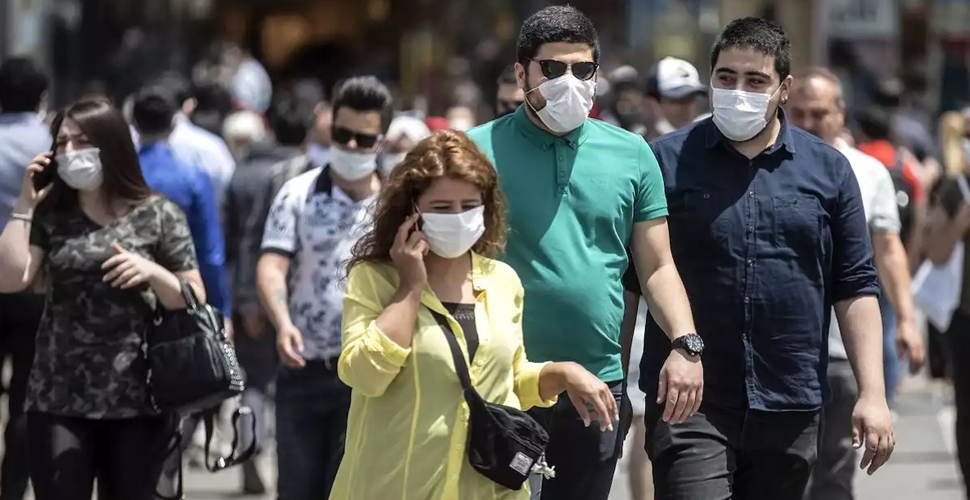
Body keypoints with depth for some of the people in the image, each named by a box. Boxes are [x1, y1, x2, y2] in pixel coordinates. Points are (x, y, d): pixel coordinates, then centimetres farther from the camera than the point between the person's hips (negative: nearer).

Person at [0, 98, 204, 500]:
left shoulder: (158, 215, 2)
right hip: (58, 400, 1)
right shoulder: (50, 215, 7)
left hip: (138, 401, -1)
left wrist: (153, 273, -16)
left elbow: (194, 301, 3)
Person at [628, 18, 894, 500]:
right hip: (689, 404, -3)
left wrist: (872, 394, 0)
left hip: (790, 407, 3)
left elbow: (855, 288, 8)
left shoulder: (829, 170, 8)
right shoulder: (666, 161, 2)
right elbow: (629, 281, 4)